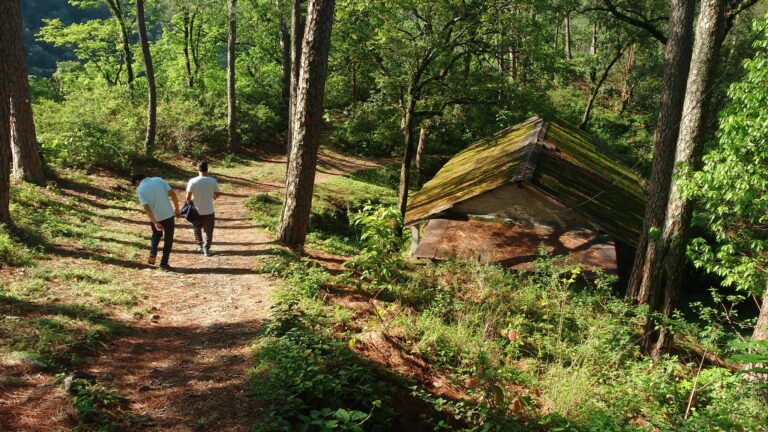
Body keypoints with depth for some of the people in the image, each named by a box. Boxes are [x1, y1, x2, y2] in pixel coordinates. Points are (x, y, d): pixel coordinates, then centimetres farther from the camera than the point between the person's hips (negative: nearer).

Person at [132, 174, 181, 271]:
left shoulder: (140, 189, -5)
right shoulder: (159, 180, 0)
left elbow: (146, 207, -15)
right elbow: (172, 194, -6)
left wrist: (155, 223, -18)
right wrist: (177, 209, 3)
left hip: (155, 218, 0)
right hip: (168, 215, 0)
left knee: (156, 234, 30)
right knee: (168, 239, 13)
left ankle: (153, 254, 12)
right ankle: (164, 263, 13)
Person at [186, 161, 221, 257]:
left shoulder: (192, 181, -13)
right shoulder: (213, 181, -11)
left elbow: (188, 197, -11)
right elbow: (218, 194, 2)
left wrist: (190, 202, 12)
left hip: (196, 211, 0)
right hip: (209, 211, 0)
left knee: (197, 229, 25)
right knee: (208, 231, 13)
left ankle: (199, 245, 30)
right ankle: (207, 249, 9)